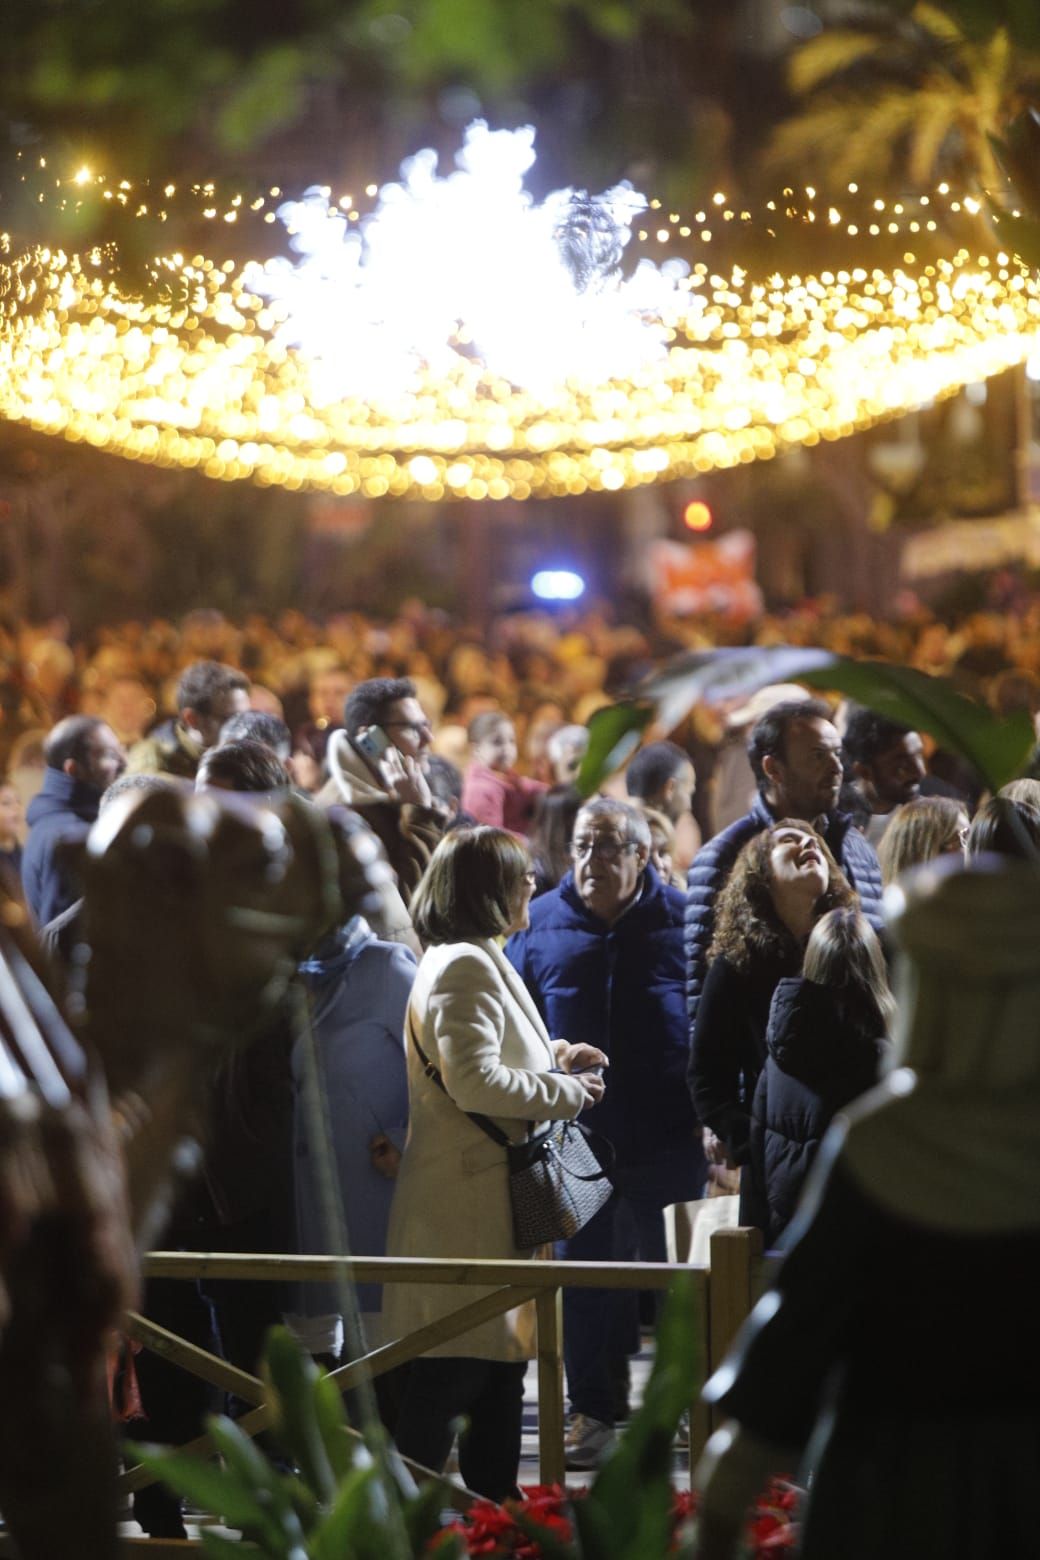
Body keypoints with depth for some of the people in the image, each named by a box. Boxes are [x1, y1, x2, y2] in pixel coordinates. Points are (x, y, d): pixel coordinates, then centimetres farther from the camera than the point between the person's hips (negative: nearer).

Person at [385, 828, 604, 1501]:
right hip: (469, 1200, -11)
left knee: (502, 1361, 15)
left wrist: (554, 1056, 13)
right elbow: (474, 1082, -24)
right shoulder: (465, 967, -16)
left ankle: (494, 1503, 22)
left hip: (495, 1195, 11)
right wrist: (568, 1091, -14)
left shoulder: (483, 963, 18)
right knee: (453, 1368, -7)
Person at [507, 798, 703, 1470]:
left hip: (668, 1137, -1)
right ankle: (594, 1414, 14)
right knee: (585, 1276, 5)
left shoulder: (680, 920, 2)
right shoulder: (540, 922, 6)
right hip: (577, 1136, 1)